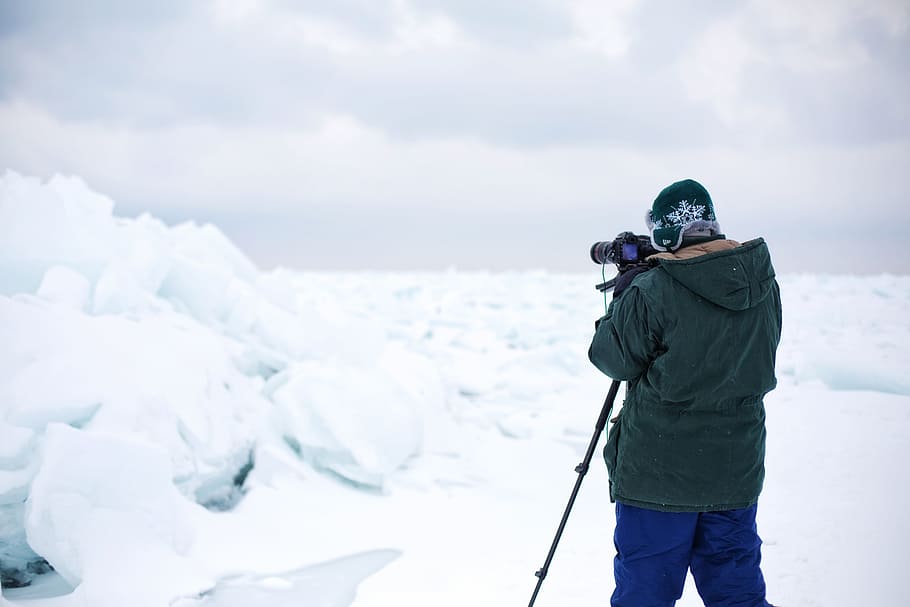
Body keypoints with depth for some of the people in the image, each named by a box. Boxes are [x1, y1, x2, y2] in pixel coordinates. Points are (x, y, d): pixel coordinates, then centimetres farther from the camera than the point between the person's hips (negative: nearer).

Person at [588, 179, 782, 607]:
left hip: (659, 473, -5)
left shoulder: (651, 292, -19)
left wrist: (623, 296, 7)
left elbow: (613, 359, -8)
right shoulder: (763, 285, 0)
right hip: (736, 471, 5)